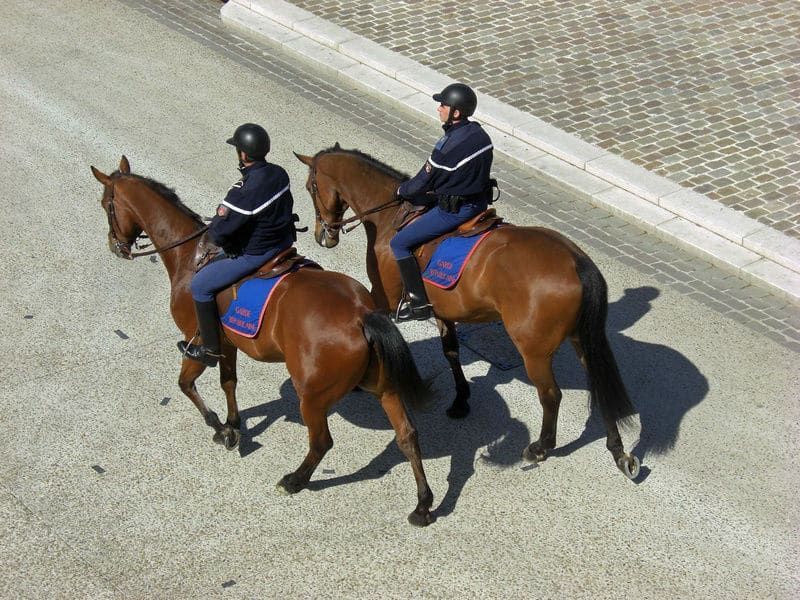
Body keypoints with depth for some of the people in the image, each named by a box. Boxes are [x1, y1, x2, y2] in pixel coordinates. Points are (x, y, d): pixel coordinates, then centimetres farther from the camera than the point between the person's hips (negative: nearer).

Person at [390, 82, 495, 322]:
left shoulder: (448, 146, -26)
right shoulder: (480, 133, 0)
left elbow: (424, 183, -15)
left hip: (455, 210, -9)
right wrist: (435, 190, 16)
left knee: (399, 243, -2)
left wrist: (402, 190, 6)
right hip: (480, 202, 10)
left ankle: (418, 303, -3)